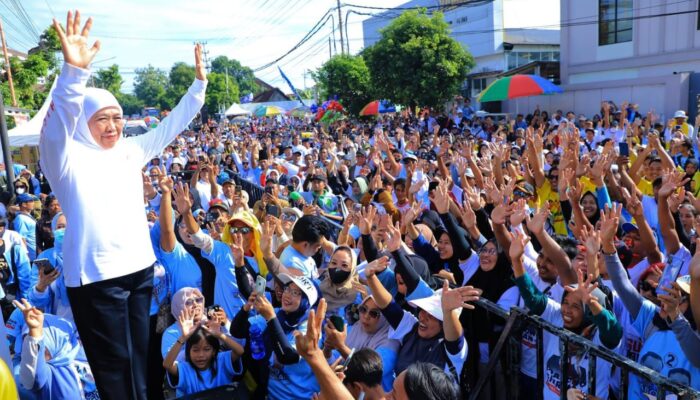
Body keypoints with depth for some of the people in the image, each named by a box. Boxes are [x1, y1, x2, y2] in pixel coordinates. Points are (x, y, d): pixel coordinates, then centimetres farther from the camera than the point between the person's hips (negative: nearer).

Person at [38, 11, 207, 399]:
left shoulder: (130, 150, 10)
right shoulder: (67, 157, -7)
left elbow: (172, 124, 13)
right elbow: (55, 124, -27)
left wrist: (199, 82, 6)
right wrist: (74, 70, -43)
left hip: (140, 267, 6)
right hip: (95, 276, -5)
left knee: (138, 355, 19)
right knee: (113, 364, 6)